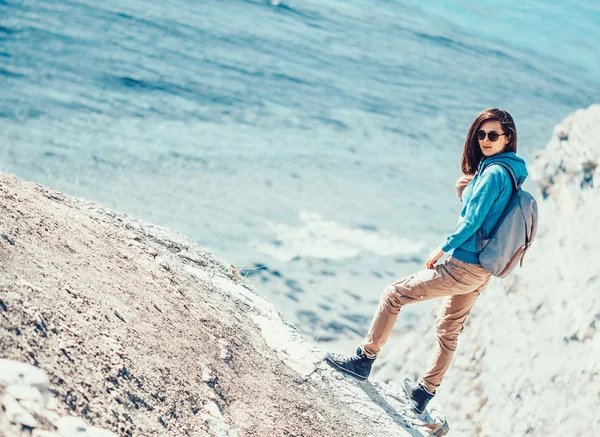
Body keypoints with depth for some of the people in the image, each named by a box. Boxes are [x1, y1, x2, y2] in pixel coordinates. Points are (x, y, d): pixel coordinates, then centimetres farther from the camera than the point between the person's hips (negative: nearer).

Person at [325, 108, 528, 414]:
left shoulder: (494, 172, -16)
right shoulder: (507, 172, 12)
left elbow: (472, 221, -19)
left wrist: (442, 249, -9)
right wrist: (465, 191, 0)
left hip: (462, 266, -10)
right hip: (480, 272, 10)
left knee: (393, 295, 0)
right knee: (450, 329, 20)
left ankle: (364, 360, 10)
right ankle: (423, 393, 34)